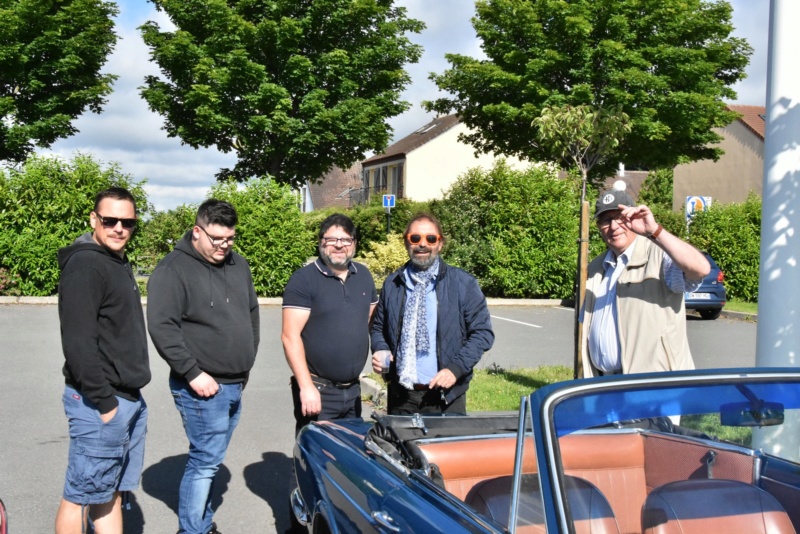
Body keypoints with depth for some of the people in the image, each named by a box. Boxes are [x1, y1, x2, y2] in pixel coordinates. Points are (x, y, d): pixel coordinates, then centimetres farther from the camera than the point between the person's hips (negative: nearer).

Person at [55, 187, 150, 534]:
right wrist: (103, 401, -20)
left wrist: (126, 398, 17)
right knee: (82, 495, 1)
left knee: (112, 492, 15)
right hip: (101, 403, -9)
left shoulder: (118, 263, 15)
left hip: (129, 399, 9)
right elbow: (78, 342, -21)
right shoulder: (85, 266, -15)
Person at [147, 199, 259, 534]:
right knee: (206, 459, -5)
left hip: (234, 385, 7)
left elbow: (252, 313, 23)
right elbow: (162, 328, -17)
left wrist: (247, 362, 18)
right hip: (202, 387, -7)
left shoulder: (238, 265, 12)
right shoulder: (173, 269, -11)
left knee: (209, 459, 15)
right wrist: (193, 373, -18)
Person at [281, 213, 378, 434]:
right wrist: (306, 387, -18)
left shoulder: (364, 276, 9)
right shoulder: (304, 279, -9)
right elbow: (290, 336, -14)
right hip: (318, 391, -5)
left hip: (353, 390, 6)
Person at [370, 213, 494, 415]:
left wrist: (456, 368, -14)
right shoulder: (392, 284, 7)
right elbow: (379, 327, 18)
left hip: (445, 394, -2)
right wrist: (380, 351, -4)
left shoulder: (463, 283, -2)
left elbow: (482, 332, -3)